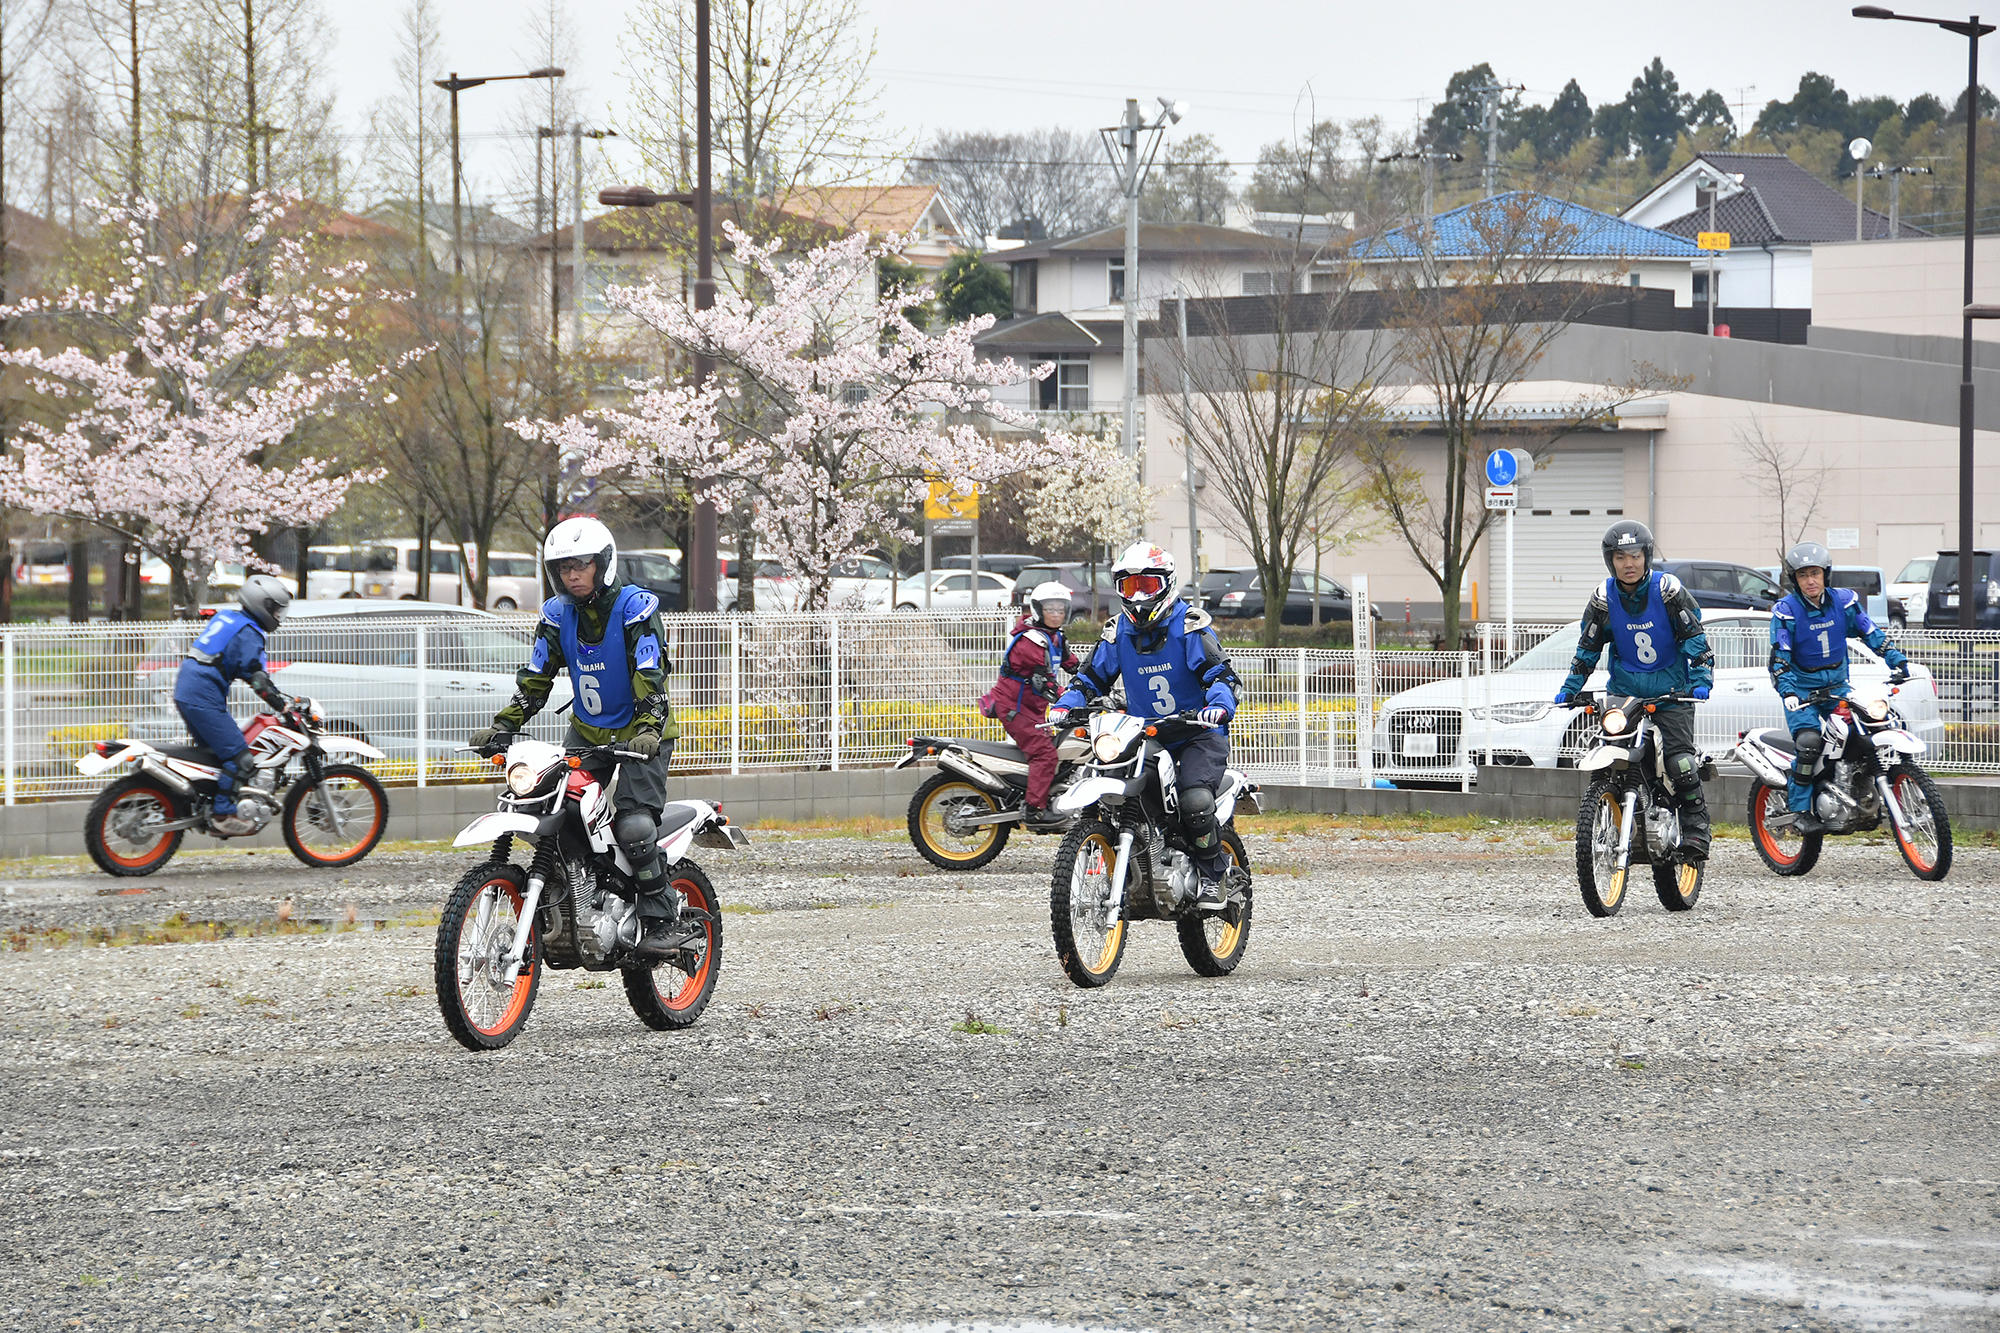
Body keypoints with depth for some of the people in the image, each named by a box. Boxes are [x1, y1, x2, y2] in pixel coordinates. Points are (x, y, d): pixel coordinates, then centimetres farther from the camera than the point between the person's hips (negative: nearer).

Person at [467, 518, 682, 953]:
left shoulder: (635, 607, -14)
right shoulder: (558, 614, 3)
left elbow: (650, 674, -22)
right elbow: (536, 676, 5)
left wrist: (648, 729, -36)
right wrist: (503, 725, -7)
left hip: (639, 732, -6)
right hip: (587, 732, 6)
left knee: (634, 825, -21)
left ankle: (661, 920, -8)